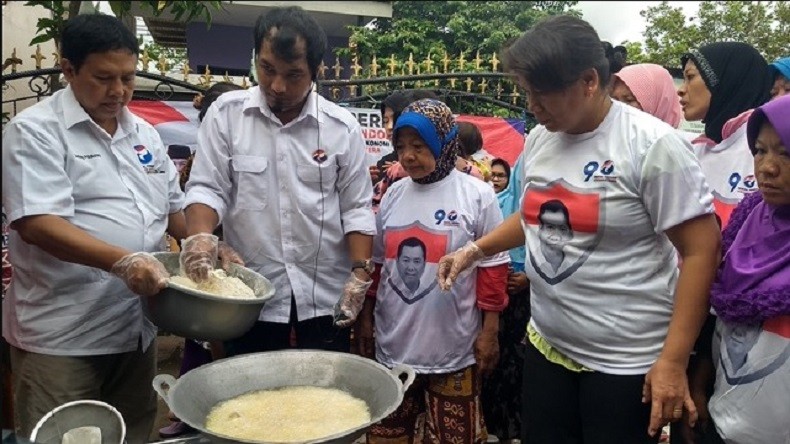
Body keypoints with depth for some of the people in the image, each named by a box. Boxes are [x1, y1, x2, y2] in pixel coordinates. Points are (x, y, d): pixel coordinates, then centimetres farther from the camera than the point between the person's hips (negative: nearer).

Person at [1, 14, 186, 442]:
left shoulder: (144, 134, 11)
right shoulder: (35, 131, -9)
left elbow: (172, 208, 17)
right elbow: (38, 224, -20)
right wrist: (123, 261, -31)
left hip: (136, 328, 6)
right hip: (61, 336, -6)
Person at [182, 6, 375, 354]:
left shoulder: (342, 126, -2)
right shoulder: (226, 113, -3)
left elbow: (356, 208, 1)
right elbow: (207, 188, -3)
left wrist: (360, 272, -8)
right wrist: (200, 235, -22)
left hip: (325, 293, 1)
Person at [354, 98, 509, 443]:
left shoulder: (477, 195, -8)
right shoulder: (393, 194, 5)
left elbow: (492, 267, -5)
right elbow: (377, 262, 12)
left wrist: (489, 331, -6)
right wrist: (366, 317, 13)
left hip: (453, 346, -4)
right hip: (393, 343, 4)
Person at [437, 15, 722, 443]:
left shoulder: (652, 144, -16)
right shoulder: (538, 139, 2)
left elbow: (702, 251, -15)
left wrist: (673, 361, -17)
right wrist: (475, 249, 5)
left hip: (626, 361, -5)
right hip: (546, 343, 6)